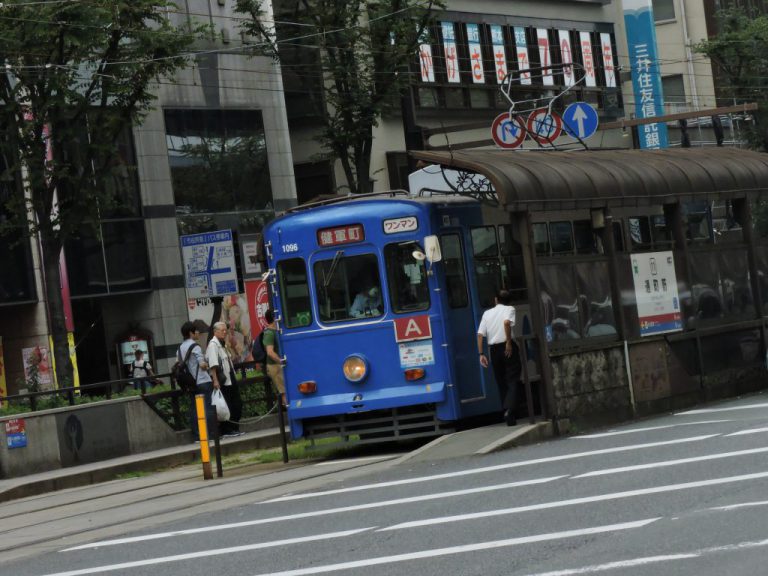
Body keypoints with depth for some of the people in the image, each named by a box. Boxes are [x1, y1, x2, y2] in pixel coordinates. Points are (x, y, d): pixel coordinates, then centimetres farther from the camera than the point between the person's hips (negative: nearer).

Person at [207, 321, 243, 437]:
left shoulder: (222, 345, 18)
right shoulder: (213, 345, -11)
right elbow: (213, 365, -20)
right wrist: (215, 381, -27)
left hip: (230, 381, 9)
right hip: (222, 382, -9)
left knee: (237, 405, 11)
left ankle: (234, 429, 19)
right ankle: (226, 431, 3)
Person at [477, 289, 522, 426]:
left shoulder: (487, 313, 13)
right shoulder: (509, 309, 2)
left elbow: (480, 334, 5)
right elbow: (507, 322, -21)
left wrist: (481, 354, 5)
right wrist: (509, 342, -16)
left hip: (493, 349, 4)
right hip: (508, 348, -4)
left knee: (501, 382, 10)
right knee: (512, 380, -4)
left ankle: (510, 417, 10)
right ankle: (509, 409, -27)